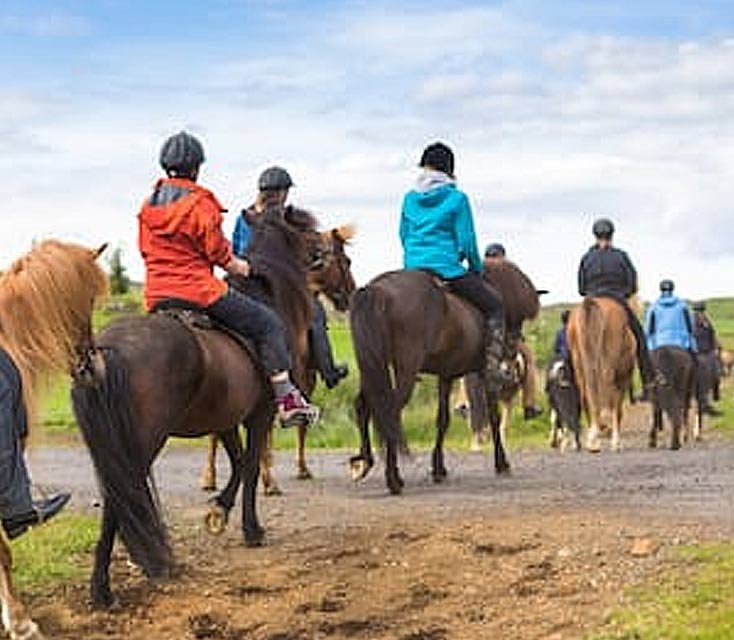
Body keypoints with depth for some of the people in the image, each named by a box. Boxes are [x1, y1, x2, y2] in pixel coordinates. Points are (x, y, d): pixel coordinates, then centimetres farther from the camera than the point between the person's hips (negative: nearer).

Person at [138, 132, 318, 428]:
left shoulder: (148, 205, 11)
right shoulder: (200, 203, -11)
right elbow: (217, 250, -9)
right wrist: (236, 266, 10)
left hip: (156, 298, 7)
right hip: (199, 291, -7)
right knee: (268, 323, 2)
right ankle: (287, 399, -4)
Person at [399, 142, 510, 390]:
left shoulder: (410, 198, 8)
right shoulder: (457, 199, -6)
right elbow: (467, 241, -6)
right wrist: (477, 268, 9)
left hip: (413, 268, 5)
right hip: (447, 267, -5)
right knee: (494, 305, 9)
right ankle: (495, 366, -3)